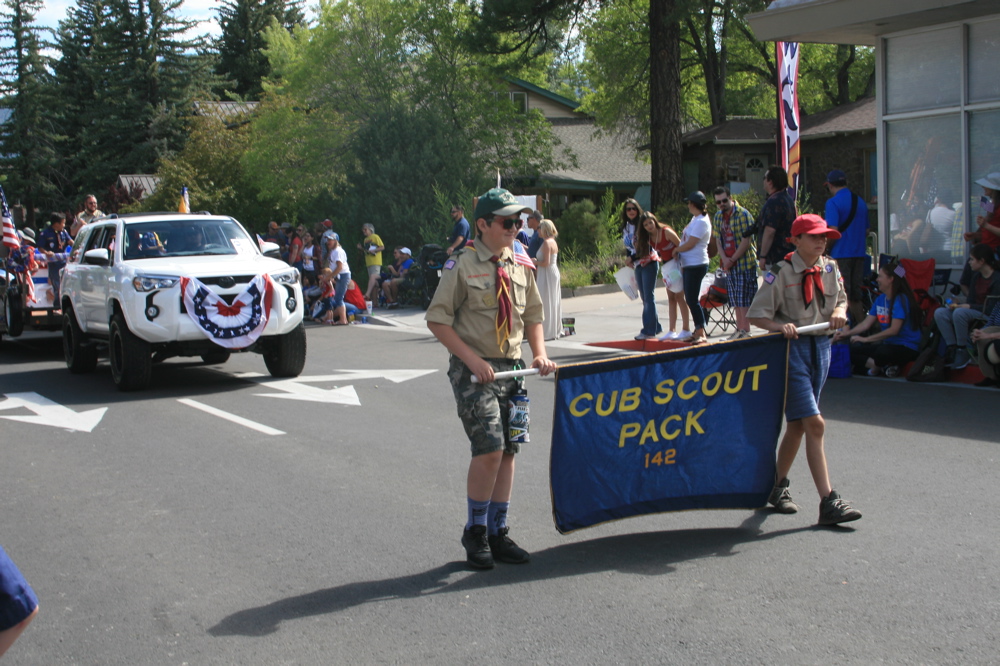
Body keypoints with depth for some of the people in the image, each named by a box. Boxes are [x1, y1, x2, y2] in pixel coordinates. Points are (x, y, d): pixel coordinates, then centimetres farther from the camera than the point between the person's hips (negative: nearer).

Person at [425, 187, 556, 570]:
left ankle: (498, 533, 19)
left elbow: (533, 316, 18)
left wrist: (539, 353, 0)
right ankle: (475, 532, 5)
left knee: (508, 451, 7)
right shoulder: (462, 265, -7)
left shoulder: (521, 266, 9)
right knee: (489, 449, -14)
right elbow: (437, 320, -8)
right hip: (474, 370, -6)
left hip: (511, 368, 6)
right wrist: (471, 359, -16)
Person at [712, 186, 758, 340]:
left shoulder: (743, 214, -11)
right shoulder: (718, 217, 11)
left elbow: (746, 241, -14)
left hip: (745, 262, -7)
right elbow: (718, 240, 12)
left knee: (745, 298, -6)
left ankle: (746, 330, -3)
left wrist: (732, 260, -13)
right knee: (735, 299, 11)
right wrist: (724, 258, -5)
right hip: (729, 264, 7)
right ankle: (739, 329, 18)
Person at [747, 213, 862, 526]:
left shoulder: (829, 269, 7)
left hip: (821, 346, 6)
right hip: (792, 348, -6)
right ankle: (829, 503, -11)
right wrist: (780, 326, -27)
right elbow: (756, 314, -10)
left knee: (797, 424, 15)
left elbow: (841, 299, 21)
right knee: (815, 423, -12)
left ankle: (778, 487, 31)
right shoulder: (781, 273, -10)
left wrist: (839, 311, -2)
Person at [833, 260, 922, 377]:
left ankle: (877, 366, -6)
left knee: (883, 352, -39)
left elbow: (894, 330, -24)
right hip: (887, 344, 8)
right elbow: (866, 324, 10)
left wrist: (866, 339, -23)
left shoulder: (901, 300, -16)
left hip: (907, 348, -8)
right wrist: (846, 333, -1)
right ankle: (883, 366, -17)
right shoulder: (880, 299, 9)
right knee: (853, 349, -4)